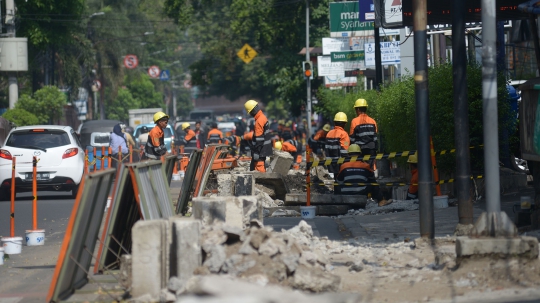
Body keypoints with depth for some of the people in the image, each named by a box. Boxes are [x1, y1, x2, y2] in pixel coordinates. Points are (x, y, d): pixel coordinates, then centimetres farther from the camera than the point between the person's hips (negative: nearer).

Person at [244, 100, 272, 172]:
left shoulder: (259, 121, -21)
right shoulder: (263, 117, 11)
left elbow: (259, 139, -23)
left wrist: (256, 152, -21)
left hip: (260, 150, -10)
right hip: (264, 149, 10)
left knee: (259, 169, -8)